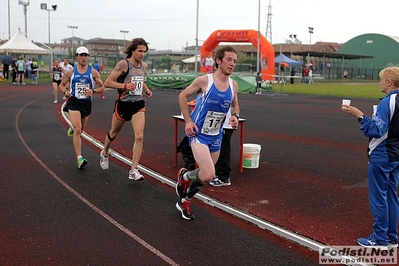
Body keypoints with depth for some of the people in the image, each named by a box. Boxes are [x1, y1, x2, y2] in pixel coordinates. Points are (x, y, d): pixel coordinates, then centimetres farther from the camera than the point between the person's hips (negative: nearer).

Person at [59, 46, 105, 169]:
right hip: (74, 102, -2)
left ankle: (73, 128, 57)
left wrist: (93, 91, -15)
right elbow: (61, 85, 12)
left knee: (80, 130, 17)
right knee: (77, 130, -16)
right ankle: (79, 158, -16)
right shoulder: (70, 72, 1)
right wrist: (65, 92, -9)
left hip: (87, 103, 2)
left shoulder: (93, 72, 1)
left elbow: (102, 87, 4)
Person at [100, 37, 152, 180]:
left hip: (138, 104, 4)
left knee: (139, 136, -13)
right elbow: (107, 82, -16)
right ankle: (104, 153, 49)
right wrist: (125, 86, -27)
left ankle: (133, 170, -8)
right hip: (123, 104, -4)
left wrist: (146, 90, 8)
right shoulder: (123, 64, -13)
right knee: (114, 133, 17)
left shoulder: (144, 65, 6)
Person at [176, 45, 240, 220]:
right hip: (198, 134, -6)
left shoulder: (233, 85, 0)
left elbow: (235, 105, 18)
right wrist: (188, 121, -10)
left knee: (206, 175, 15)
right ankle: (184, 176, 14)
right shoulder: (204, 81, -15)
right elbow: (182, 96, -3)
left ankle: (184, 202, 40)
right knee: (208, 175, -20)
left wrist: (235, 116, -4)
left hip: (215, 137, 6)